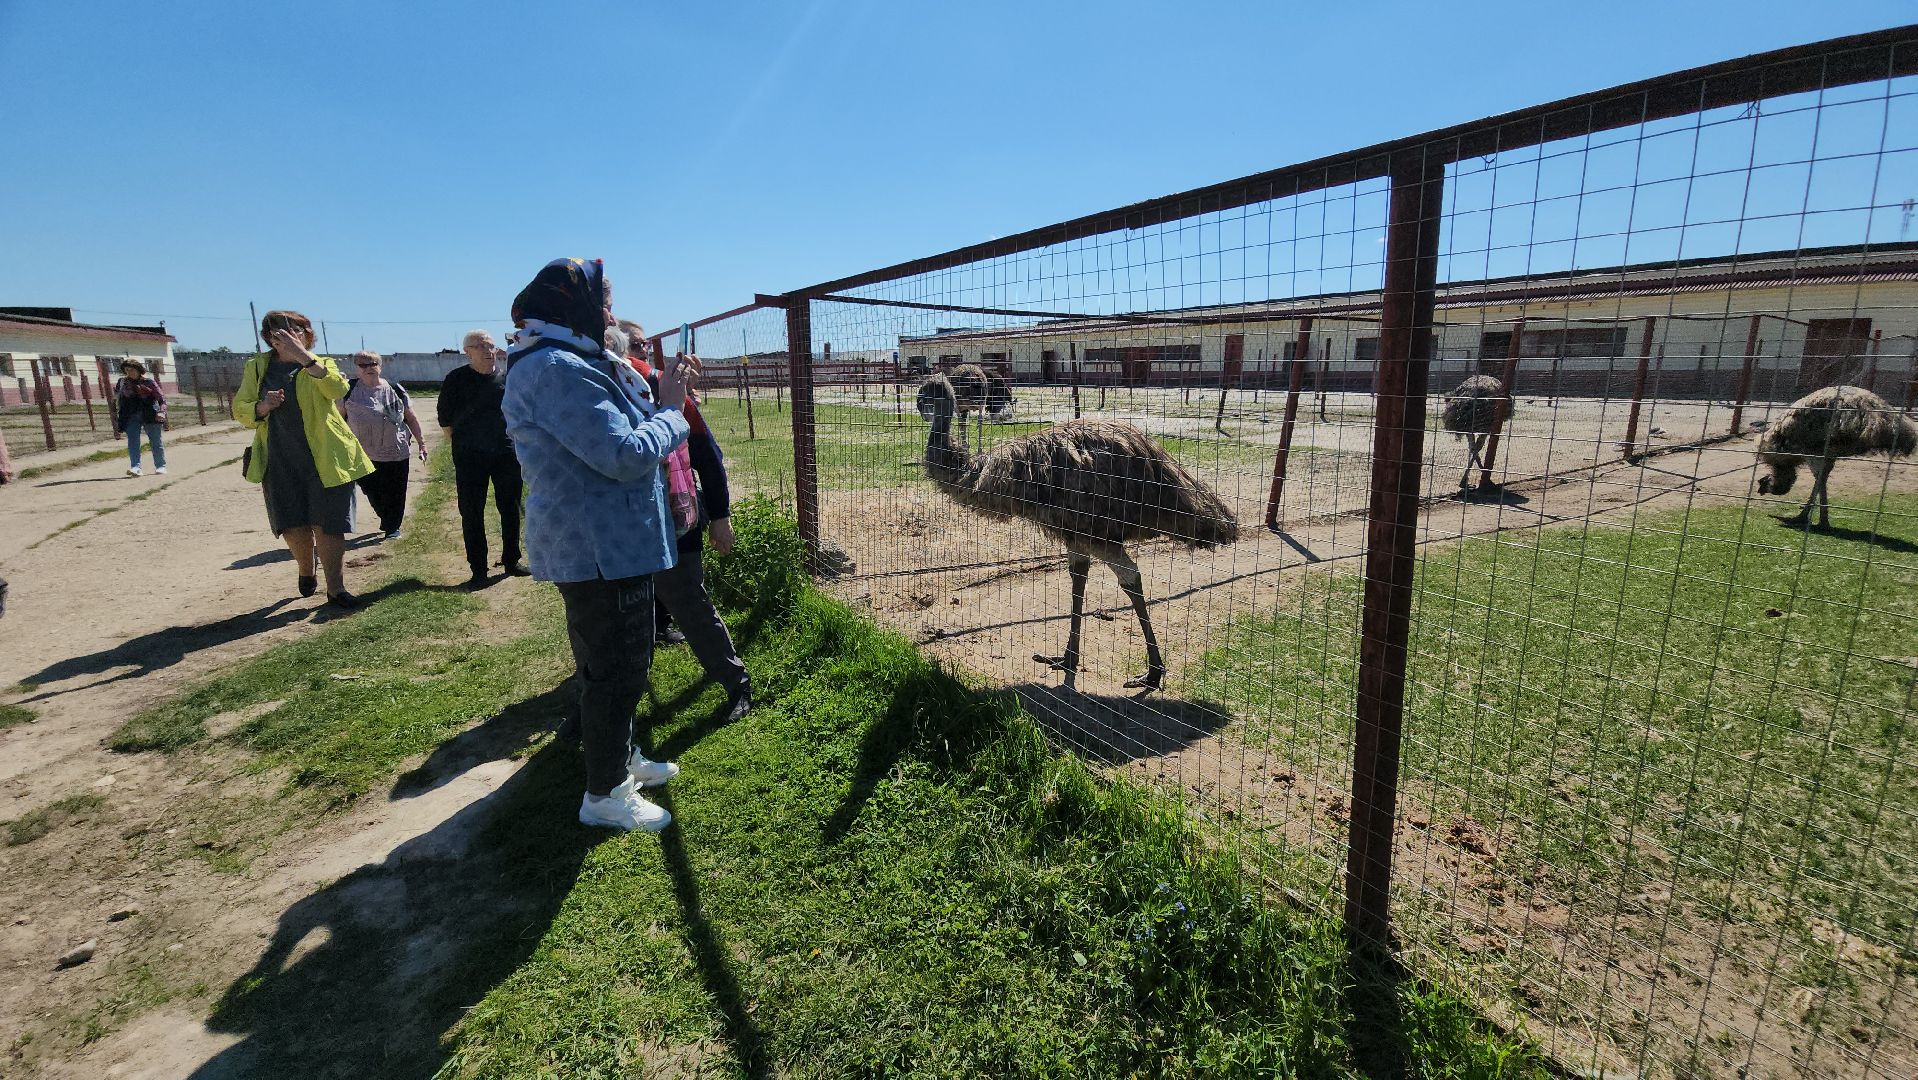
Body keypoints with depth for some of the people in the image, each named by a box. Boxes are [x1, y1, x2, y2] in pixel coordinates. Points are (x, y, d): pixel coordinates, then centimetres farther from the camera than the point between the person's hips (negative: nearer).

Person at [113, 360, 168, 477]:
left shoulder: (148, 382, 5)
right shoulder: (122, 382, 13)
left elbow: (162, 398, 0)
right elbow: (116, 399, 19)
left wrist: (161, 411, -16)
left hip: (150, 414, -2)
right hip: (131, 416, 2)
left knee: (156, 442, 3)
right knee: (132, 441, -11)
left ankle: (161, 467, 12)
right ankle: (135, 467, -19)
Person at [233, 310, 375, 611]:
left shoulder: (319, 365, 0)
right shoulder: (257, 368, 8)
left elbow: (338, 388, -23)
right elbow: (239, 409, 9)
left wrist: (302, 355, -32)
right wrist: (263, 407, -12)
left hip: (324, 460, -3)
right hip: (281, 463, 3)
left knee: (327, 525, -2)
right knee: (293, 526, 10)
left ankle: (335, 588, 8)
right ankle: (306, 569, 38)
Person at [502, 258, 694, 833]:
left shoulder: (567, 362, 14)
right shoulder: (556, 369, -21)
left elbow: (612, 433, 14)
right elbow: (627, 455, -25)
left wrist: (660, 396, 4)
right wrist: (671, 408, -12)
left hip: (605, 543, 11)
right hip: (599, 549, -11)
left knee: (620, 662, 22)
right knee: (616, 669, 1)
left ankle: (620, 758, 39)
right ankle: (604, 795, 17)